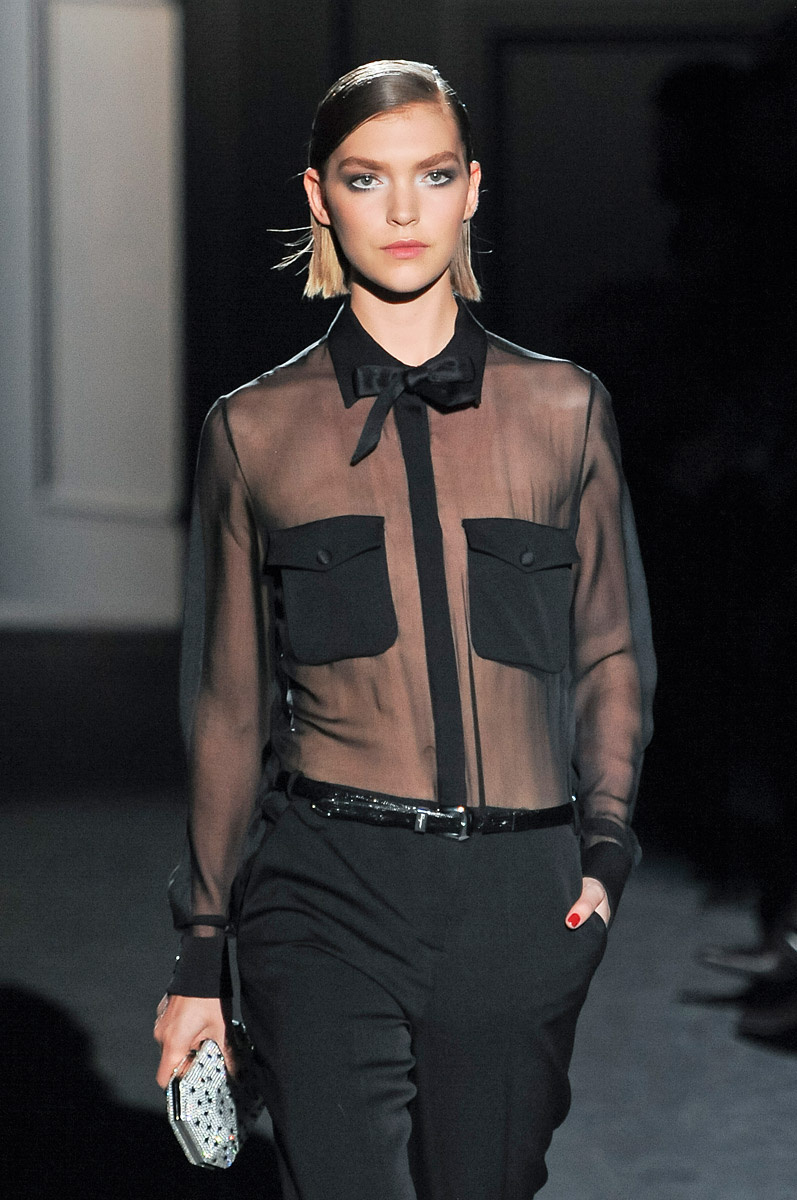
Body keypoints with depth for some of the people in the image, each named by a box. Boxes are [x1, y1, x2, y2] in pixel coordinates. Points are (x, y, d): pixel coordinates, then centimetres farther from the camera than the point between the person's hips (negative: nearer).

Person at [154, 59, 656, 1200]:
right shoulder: (257, 429, 6)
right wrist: (201, 957, 12)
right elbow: (230, 701, 11)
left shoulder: (562, 409, 7)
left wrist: (605, 839, -1)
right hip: (327, 890, -1)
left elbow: (611, 651, 15)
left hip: (518, 894, 1)